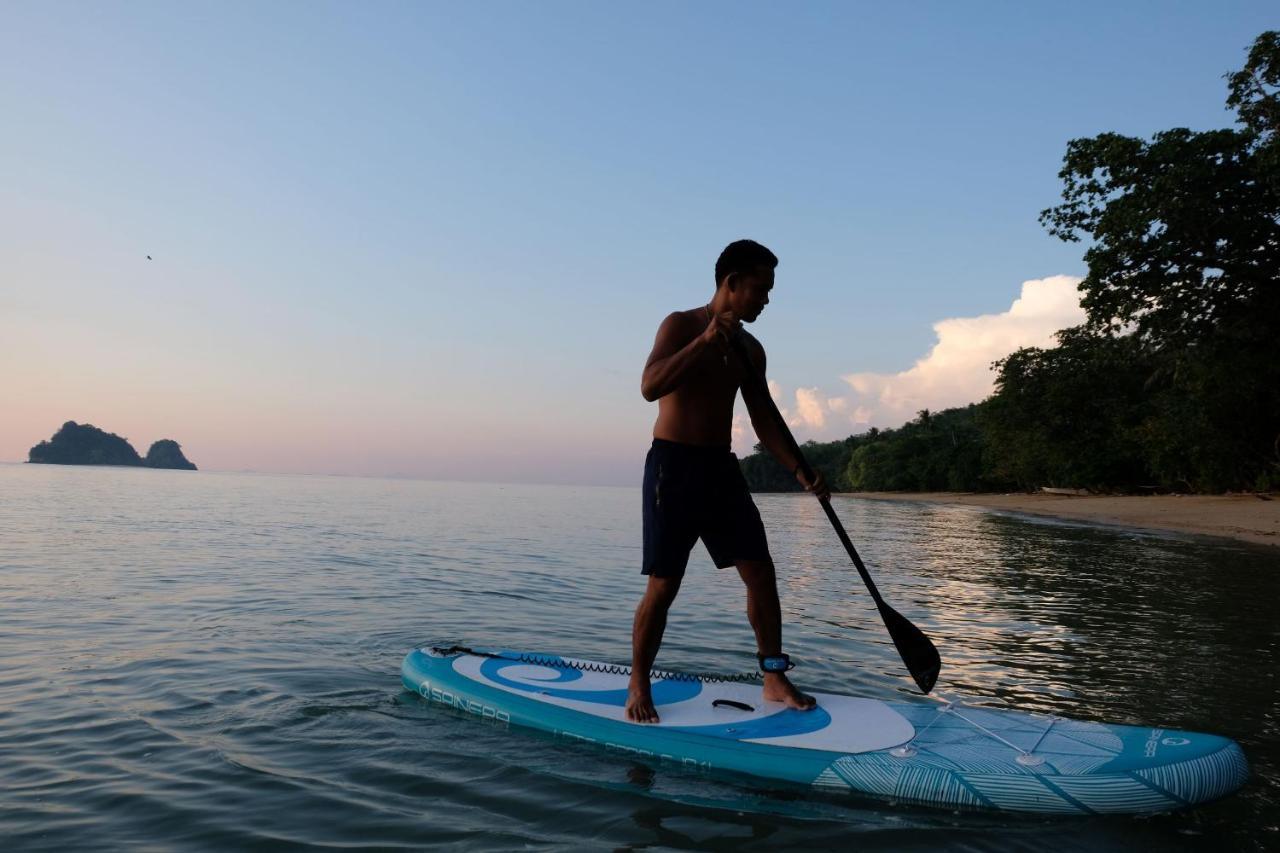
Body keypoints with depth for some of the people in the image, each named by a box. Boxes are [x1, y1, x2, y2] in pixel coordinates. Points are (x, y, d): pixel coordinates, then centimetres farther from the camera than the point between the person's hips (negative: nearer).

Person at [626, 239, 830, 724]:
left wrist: (799, 470, -1)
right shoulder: (681, 325, -6)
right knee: (664, 586, -4)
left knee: (760, 571, 2)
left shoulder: (750, 349, 12)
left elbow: (764, 420, 12)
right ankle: (638, 687, 13)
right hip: (673, 465, -6)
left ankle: (774, 678, 16)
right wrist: (705, 341, -26)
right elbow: (650, 387, -21)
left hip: (722, 468, 6)